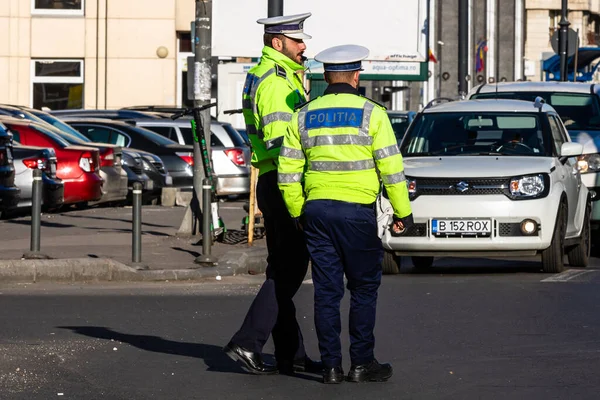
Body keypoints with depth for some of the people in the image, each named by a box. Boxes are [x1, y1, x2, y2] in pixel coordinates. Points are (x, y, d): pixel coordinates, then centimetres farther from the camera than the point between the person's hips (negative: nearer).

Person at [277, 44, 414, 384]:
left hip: (316, 209, 4)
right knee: (364, 288, 6)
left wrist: (298, 213, 19)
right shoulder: (371, 113, -4)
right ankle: (362, 363, 6)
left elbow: (288, 173, 9)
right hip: (357, 210, -3)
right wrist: (403, 212, 1)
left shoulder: (304, 117, 8)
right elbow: (391, 168, -6)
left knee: (327, 290, 6)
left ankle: (332, 365, 5)